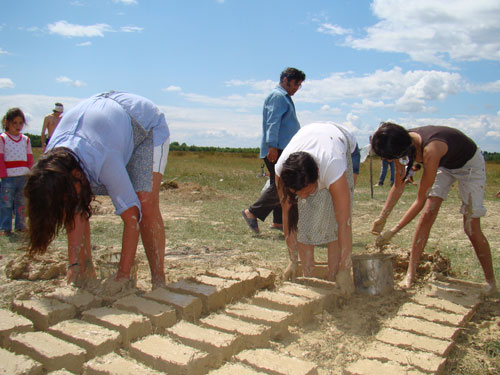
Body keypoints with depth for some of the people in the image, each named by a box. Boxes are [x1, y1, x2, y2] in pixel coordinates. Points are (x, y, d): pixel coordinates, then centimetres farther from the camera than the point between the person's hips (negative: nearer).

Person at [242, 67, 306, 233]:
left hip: (283, 150, 11)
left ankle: (279, 221, 14)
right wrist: (272, 146, -26)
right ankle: (252, 212, -6)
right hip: (275, 150, -11)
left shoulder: (285, 98, 25)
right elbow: (273, 122, -18)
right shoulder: (277, 96, -7)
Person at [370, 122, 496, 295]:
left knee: (471, 227, -6)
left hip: (470, 163, -5)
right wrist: (382, 217, -17)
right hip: (445, 164, 6)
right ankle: (411, 272, -3)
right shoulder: (402, 145, -23)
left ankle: (491, 281, 14)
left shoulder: (430, 150, -44)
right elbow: (398, 186, -9)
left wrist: (393, 231, -34)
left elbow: (421, 200, -37)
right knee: (427, 215, -9)